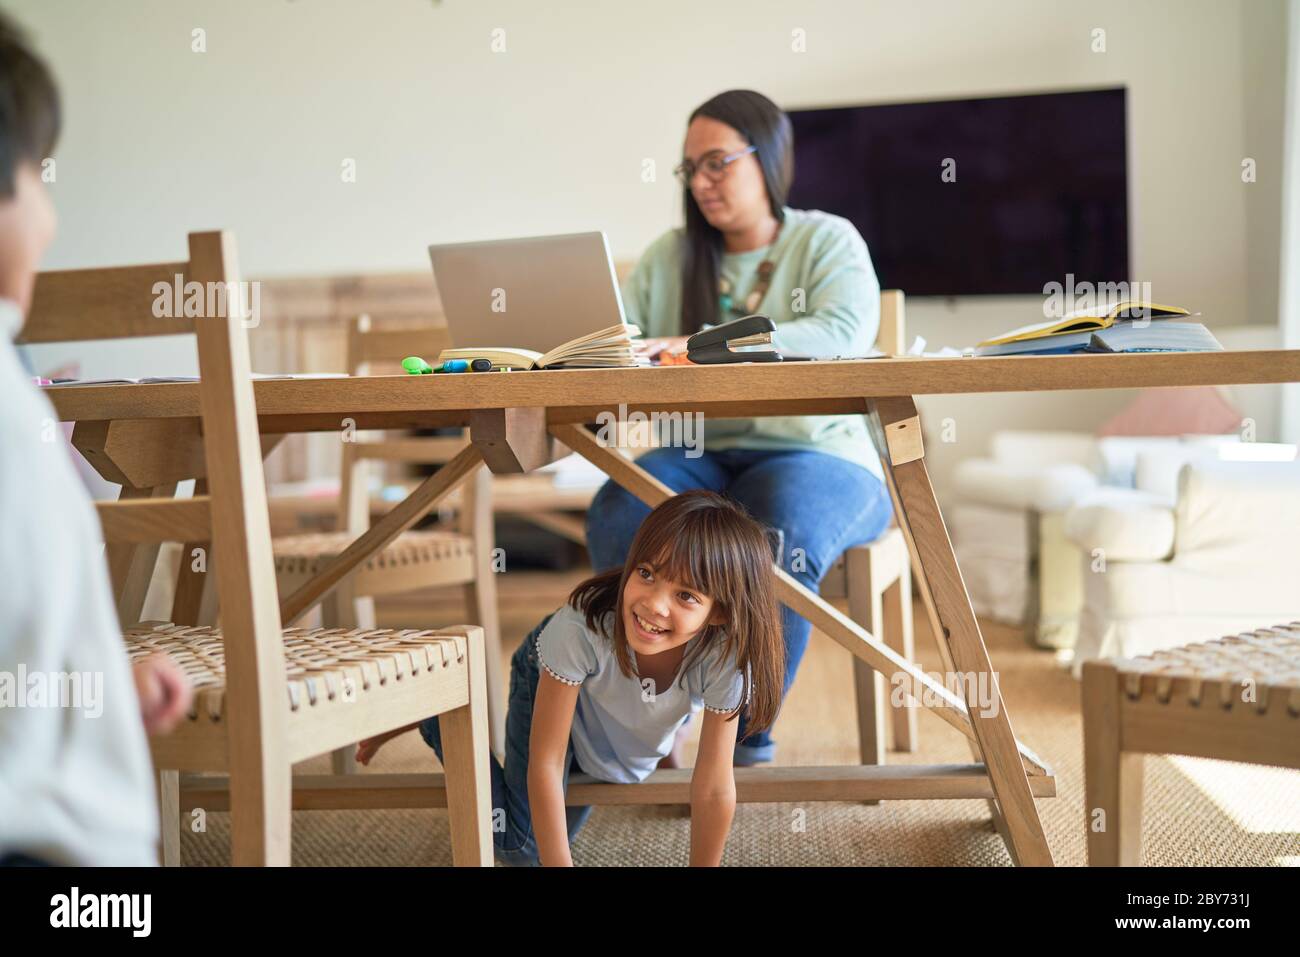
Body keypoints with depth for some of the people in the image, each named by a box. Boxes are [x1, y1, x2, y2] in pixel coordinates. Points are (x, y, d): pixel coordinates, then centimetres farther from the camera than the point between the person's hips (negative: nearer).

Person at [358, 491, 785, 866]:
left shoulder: (725, 654, -39)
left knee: (561, 826, 20)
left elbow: (714, 788, -29)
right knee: (521, 847, -6)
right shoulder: (582, 624, -44)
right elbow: (545, 762, -34)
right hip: (551, 678, -3)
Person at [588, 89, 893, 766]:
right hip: (699, 457, 3)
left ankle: (749, 735, -17)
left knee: (779, 538, -36)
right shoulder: (669, 258, 16)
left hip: (815, 456, -3)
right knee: (619, 516, -28)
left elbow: (842, 335, -17)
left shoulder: (828, 241, 3)